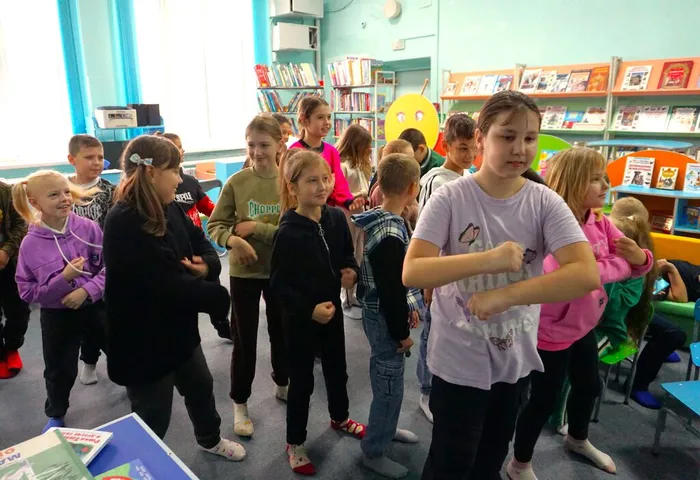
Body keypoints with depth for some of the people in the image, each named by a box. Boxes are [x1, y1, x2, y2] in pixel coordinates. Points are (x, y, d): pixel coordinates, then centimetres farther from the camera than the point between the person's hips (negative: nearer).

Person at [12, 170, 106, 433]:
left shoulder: (88, 228, -14)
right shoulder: (30, 244, -13)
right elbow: (27, 291, -9)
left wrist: (87, 290, -22)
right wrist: (63, 279, -23)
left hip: (95, 305, 0)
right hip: (56, 315, 0)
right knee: (59, 369, 18)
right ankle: (56, 415, 46)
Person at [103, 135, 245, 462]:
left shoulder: (168, 209, -1)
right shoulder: (124, 224, -29)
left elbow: (199, 241, 5)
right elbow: (170, 283, -32)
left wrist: (208, 264, -20)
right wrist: (220, 297, -19)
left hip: (178, 327, 9)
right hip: (143, 339, -9)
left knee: (201, 387, 28)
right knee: (153, 419, 12)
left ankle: (210, 440, 55)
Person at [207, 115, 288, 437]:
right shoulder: (236, 182, -9)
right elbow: (215, 225, -5)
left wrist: (258, 228, -20)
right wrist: (234, 240, -25)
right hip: (244, 271, -1)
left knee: (281, 331, 19)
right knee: (244, 338, 9)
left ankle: (282, 384, 44)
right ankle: (239, 402, 29)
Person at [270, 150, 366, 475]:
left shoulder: (336, 218, -6)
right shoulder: (288, 231, -22)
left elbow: (348, 255, 8)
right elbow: (278, 283, -19)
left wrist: (352, 272, -13)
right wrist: (308, 309, -27)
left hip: (333, 308, 5)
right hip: (301, 317, -5)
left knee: (337, 369, 24)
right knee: (302, 381, 10)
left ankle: (339, 418, 51)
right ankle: (294, 443, 32)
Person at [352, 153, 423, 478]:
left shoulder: (384, 220, 4)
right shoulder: (389, 236, -27)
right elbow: (389, 291, -23)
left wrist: (409, 305, 18)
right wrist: (401, 332, -13)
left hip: (383, 314, 10)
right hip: (385, 319, -10)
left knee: (387, 380, 25)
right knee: (389, 384, 6)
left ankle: (385, 429, 45)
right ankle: (374, 452, 24)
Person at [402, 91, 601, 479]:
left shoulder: (545, 203, -9)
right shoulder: (450, 198, -15)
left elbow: (586, 275, -21)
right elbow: (412, 272, -23)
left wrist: (504, 295, -29)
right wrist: (490, 260, -32)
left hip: (514, 357, 3)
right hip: (458, 358, -3)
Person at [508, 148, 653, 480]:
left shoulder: (601, 223, -3)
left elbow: (637, 264, 4)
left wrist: (640, 257, -21)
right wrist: (620, 264, -25)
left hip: (583, 325, 9)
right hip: (551, 330, -8)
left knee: (588, 386, 27)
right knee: (544, 399, 6)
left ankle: (577, 440, 56)